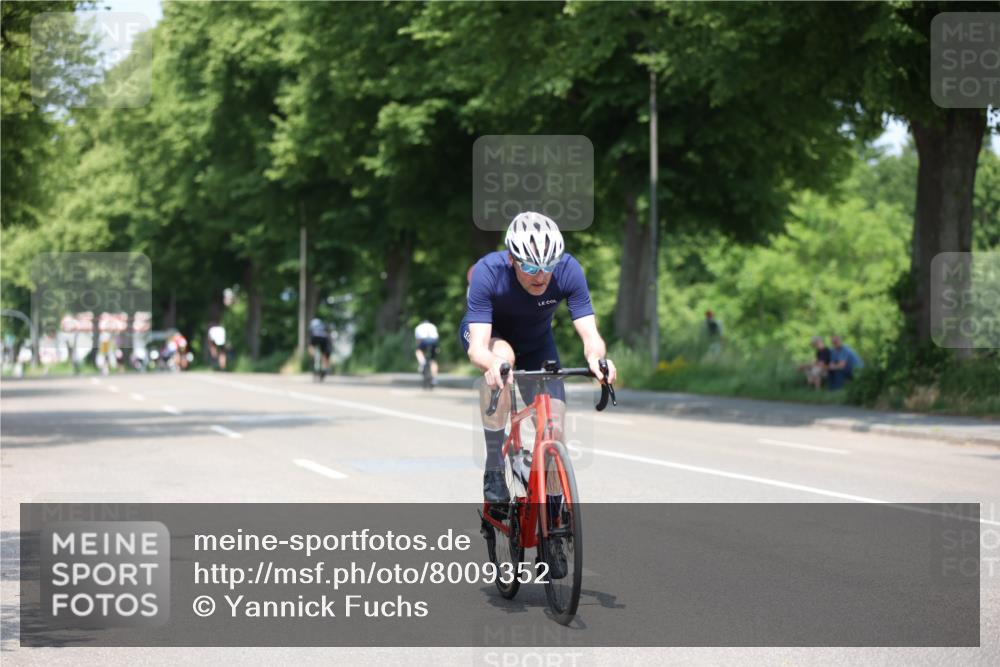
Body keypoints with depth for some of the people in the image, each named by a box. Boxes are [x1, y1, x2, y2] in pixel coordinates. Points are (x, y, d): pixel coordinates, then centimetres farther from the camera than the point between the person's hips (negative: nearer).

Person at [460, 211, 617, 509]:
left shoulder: (568, 270, -31)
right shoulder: (488, 272, -36)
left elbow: (590, 334, -34)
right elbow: (477, 346, -42)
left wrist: (596, 357, -57)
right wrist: (492, 365, -65)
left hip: (536, 343, 2)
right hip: (490, 335, -2)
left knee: (554, 432, -13)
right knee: (502, 356, -38)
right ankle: (494, 471, -25)